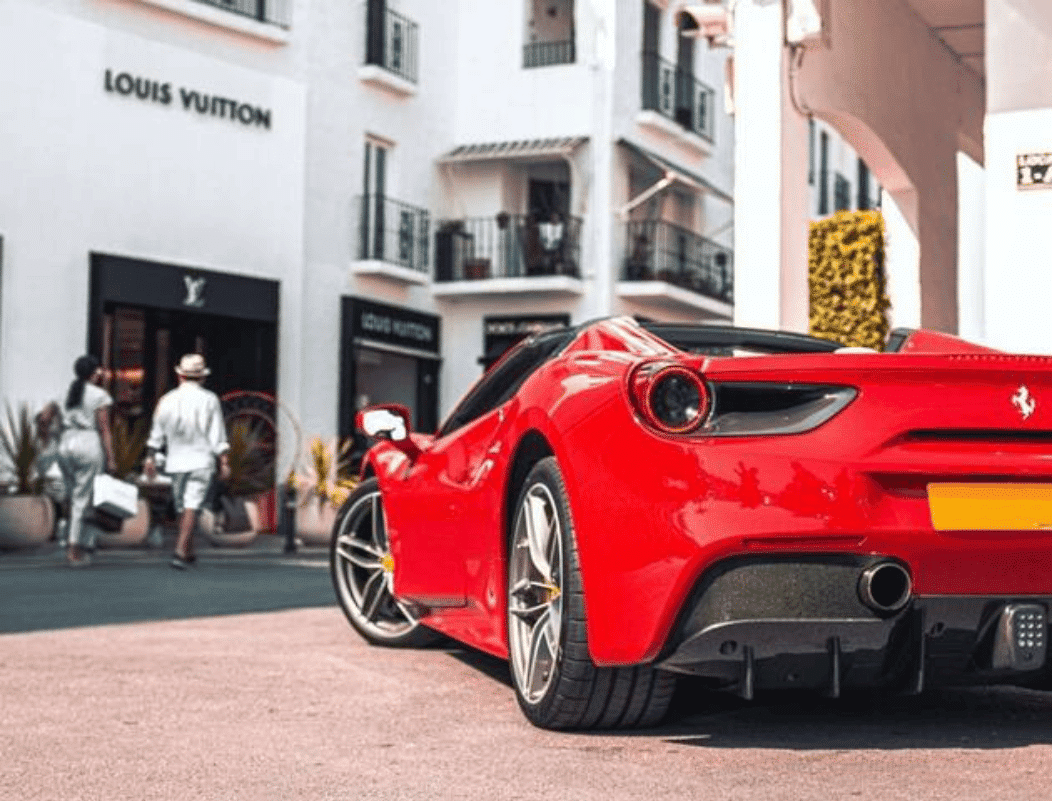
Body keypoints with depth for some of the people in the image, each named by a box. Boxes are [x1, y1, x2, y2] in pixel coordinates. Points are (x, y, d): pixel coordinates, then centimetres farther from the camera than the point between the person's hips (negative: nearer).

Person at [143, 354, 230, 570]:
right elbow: (218, 436, -6)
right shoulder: (209, 400, -5)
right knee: (192, 506, -9)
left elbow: (156, 435, 11)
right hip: (201, 461, -4)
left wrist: (150, 458, 21)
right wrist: (224, 462, -3)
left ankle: (188, 552, 24)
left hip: (176, 462, 4)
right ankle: (180, 551, -21)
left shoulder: (167, 400, 4)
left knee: (183, 508, 15)